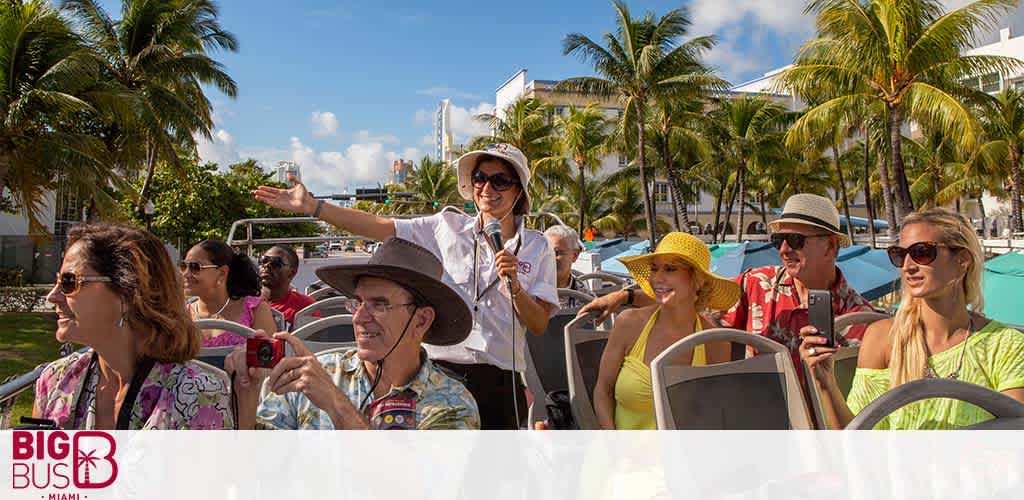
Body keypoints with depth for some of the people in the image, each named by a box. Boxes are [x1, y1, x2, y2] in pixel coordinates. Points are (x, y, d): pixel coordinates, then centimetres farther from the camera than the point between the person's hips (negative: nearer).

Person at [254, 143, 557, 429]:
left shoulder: (537, 247, 6)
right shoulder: (448, 227, 5)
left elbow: (539, 325, 2)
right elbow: (379, 227, -3)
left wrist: (513, 286, -15)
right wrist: (311, 206, -9)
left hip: (498, 382, 1)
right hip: (440, 371, 0)